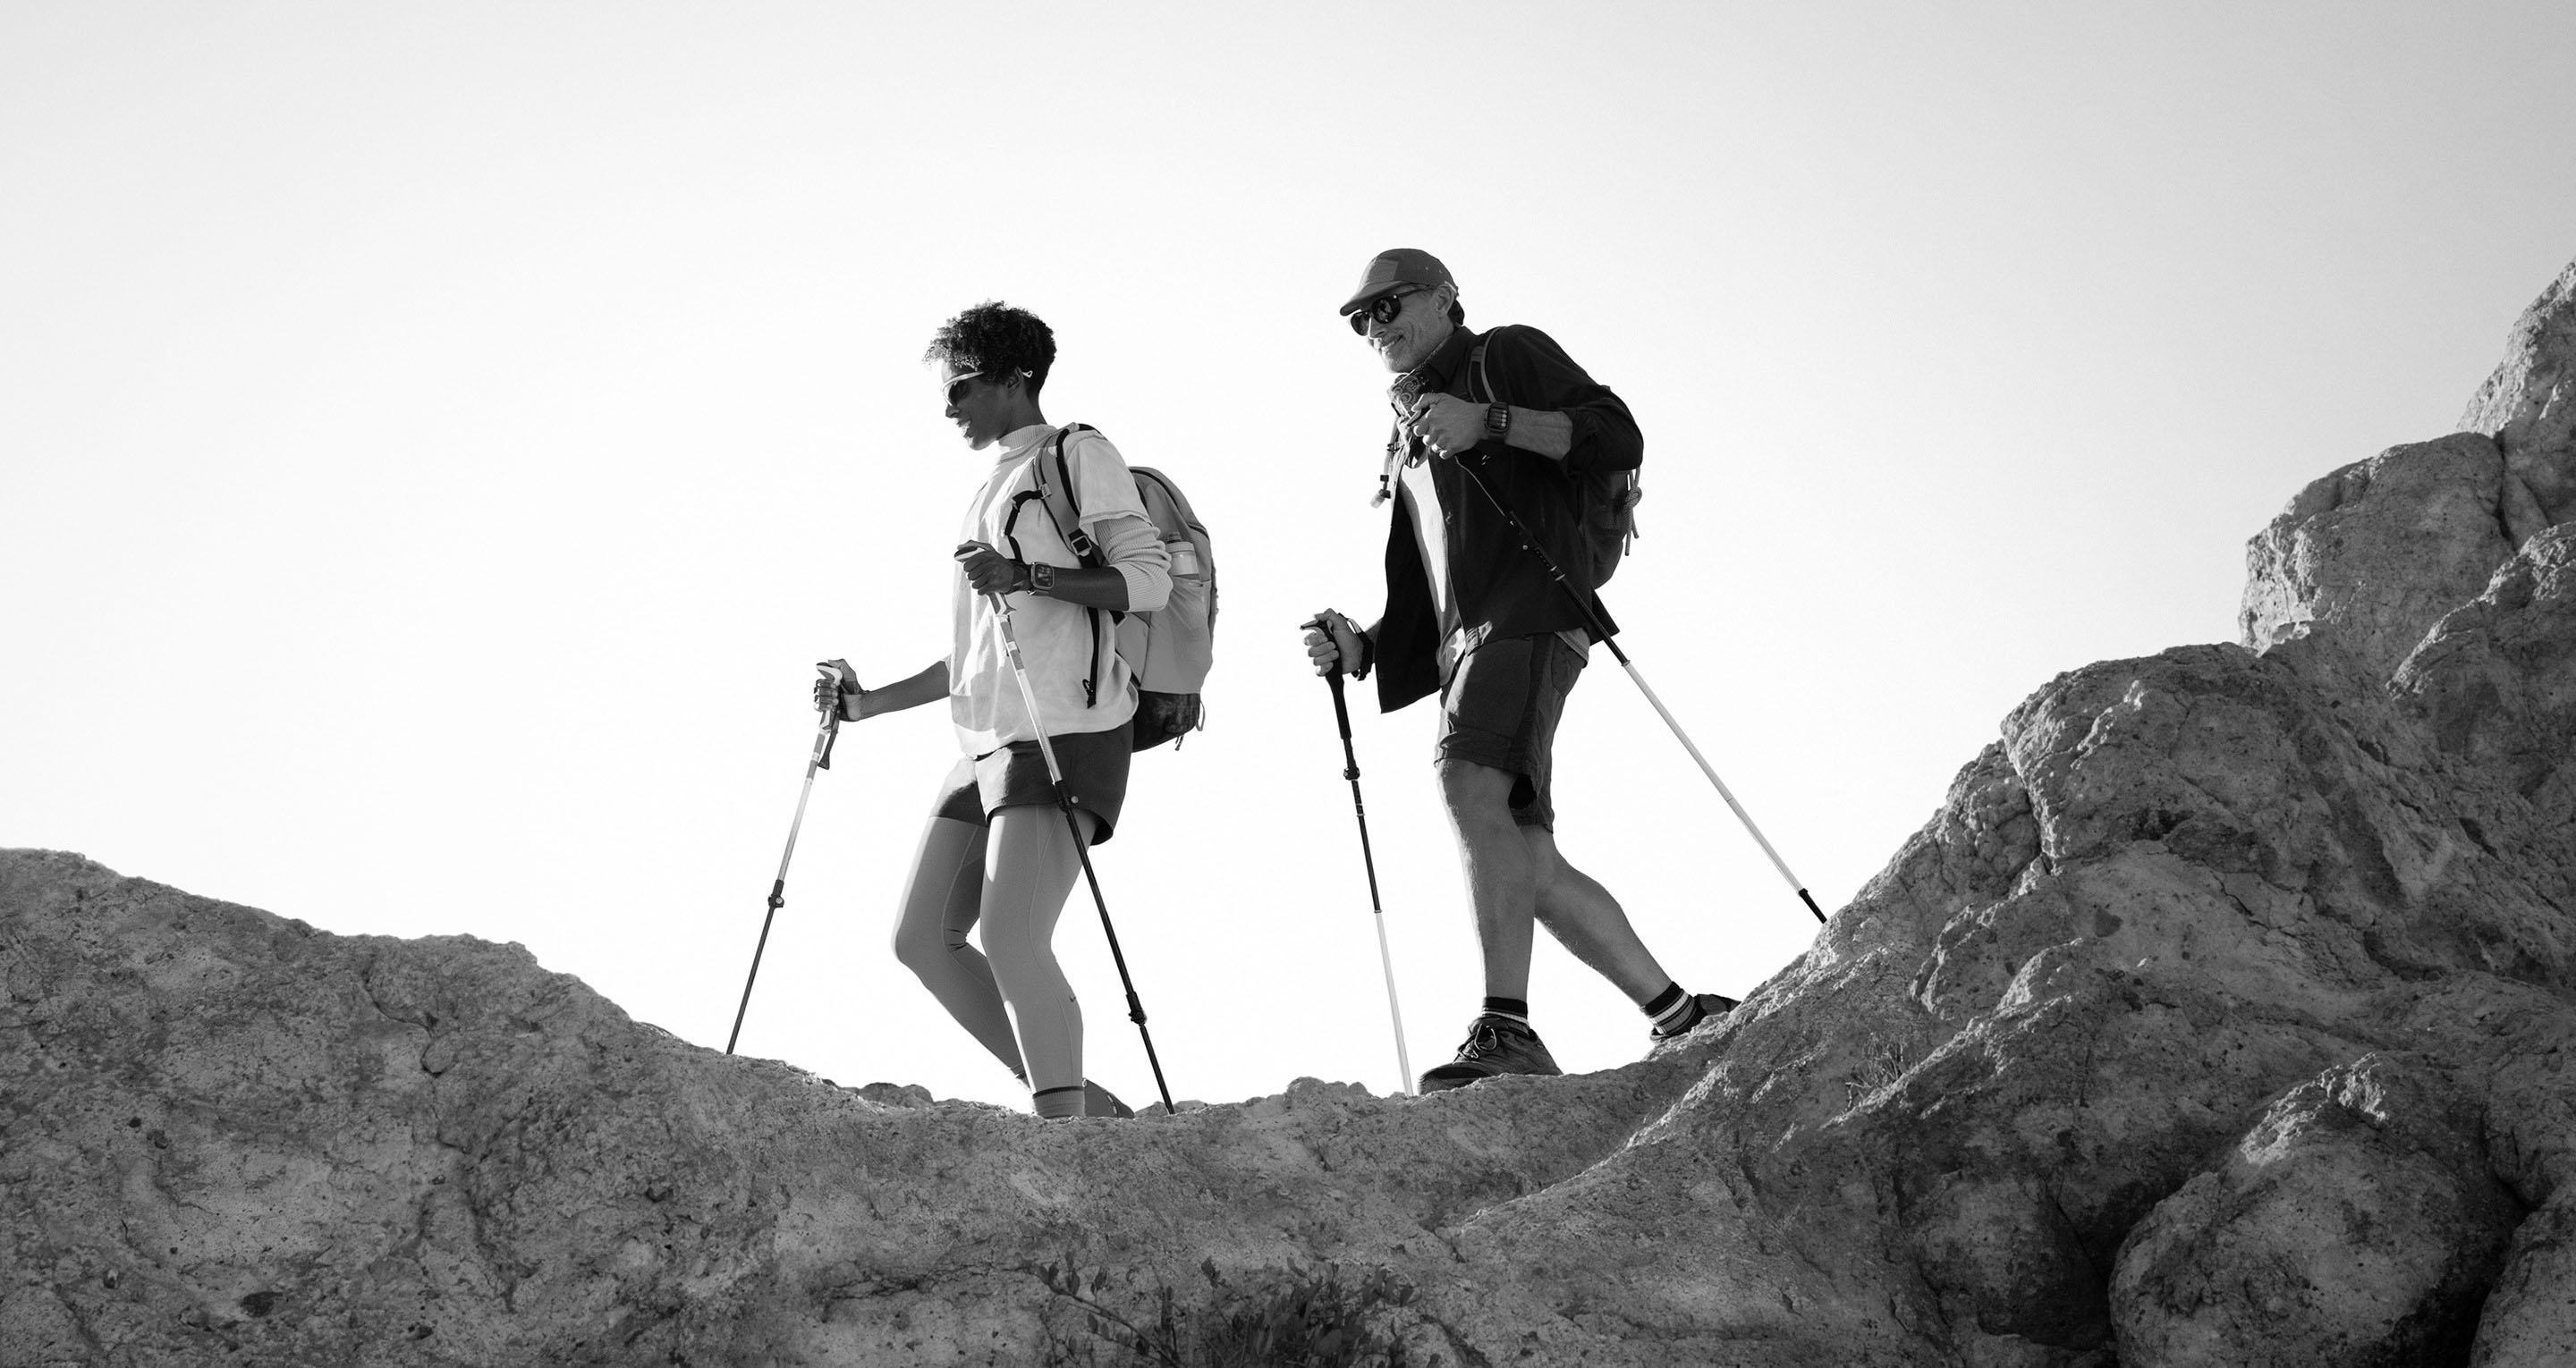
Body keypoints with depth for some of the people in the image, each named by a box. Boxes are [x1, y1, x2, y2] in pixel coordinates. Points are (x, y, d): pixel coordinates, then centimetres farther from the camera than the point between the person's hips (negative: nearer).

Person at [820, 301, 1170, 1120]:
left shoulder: (1078, 454, 1)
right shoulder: (993, 489, 26)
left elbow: (1149, 581, -11)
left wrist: (1029, 575, -22)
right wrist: (867, 704, 23)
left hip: (1065, 732, -9)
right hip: (987, 744, 9)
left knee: (1011, 940, -19)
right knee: (922, 939, 3)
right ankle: (1075, 1101, 7)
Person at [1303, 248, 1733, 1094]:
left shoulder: (1511, 356, 13)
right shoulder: (1406, 450, 33)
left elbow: (1617, 437, -4)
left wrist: (1492, 422, -14)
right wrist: (1357, 648, 10)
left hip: (1531, 612, -8)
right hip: (1465, 646, 8)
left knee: (1469, 780, -30)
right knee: (1529, 867, -1)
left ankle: (1507, 1029, -39)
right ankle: (1681, 1016, 6)